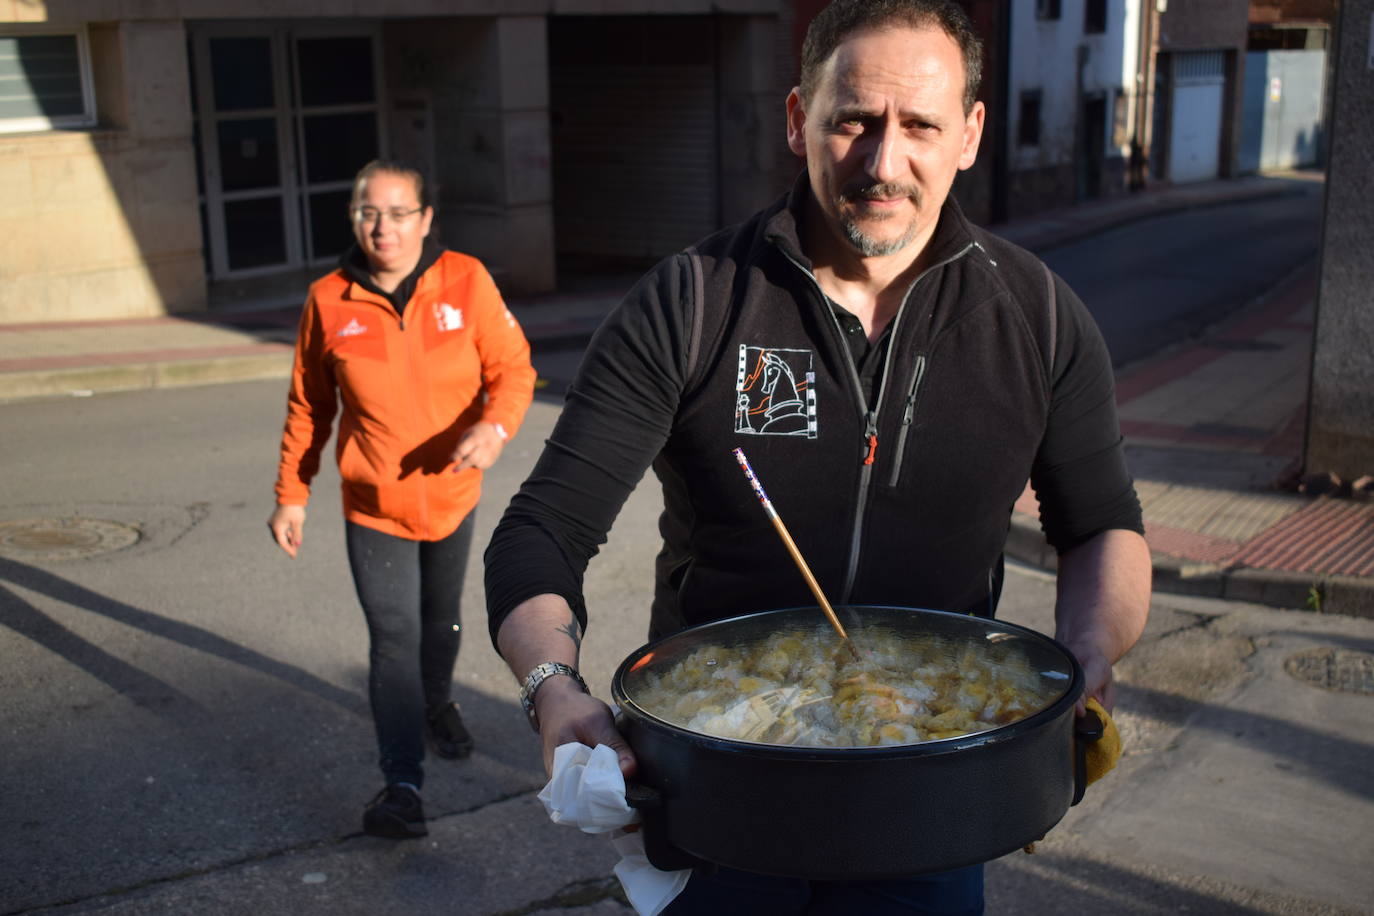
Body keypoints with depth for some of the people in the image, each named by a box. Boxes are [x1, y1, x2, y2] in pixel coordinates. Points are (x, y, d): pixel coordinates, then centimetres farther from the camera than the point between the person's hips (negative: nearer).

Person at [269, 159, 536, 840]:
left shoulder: (465, 281, -10)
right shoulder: (328, 302, -9)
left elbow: (513, 368, -7)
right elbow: (308, 407, 1)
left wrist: (495, 426, -28)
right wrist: (291, 495, 3)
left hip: (453, 495, 2)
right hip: (373, 507, -2)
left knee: (440, 622, 22)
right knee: (393, 638, -8)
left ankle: (437, 703, 52)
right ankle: (402, 783, 0)